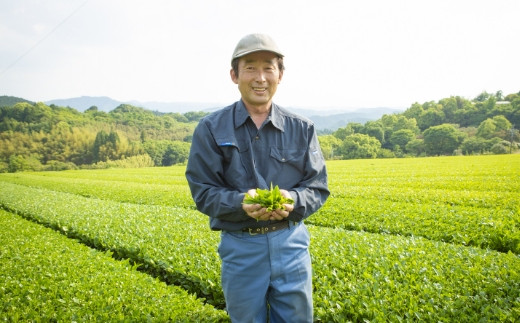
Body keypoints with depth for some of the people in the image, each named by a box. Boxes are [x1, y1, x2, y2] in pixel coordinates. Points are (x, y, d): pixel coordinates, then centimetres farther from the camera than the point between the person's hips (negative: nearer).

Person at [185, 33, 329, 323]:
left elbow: (318, 188, 3)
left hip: (291, 242, 2)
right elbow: (204, 193, -5)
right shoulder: (211, 130, -4)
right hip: (240, 246, -1)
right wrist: (241, 203, -24)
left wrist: (293, 200, -19)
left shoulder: (302, 129, 1)